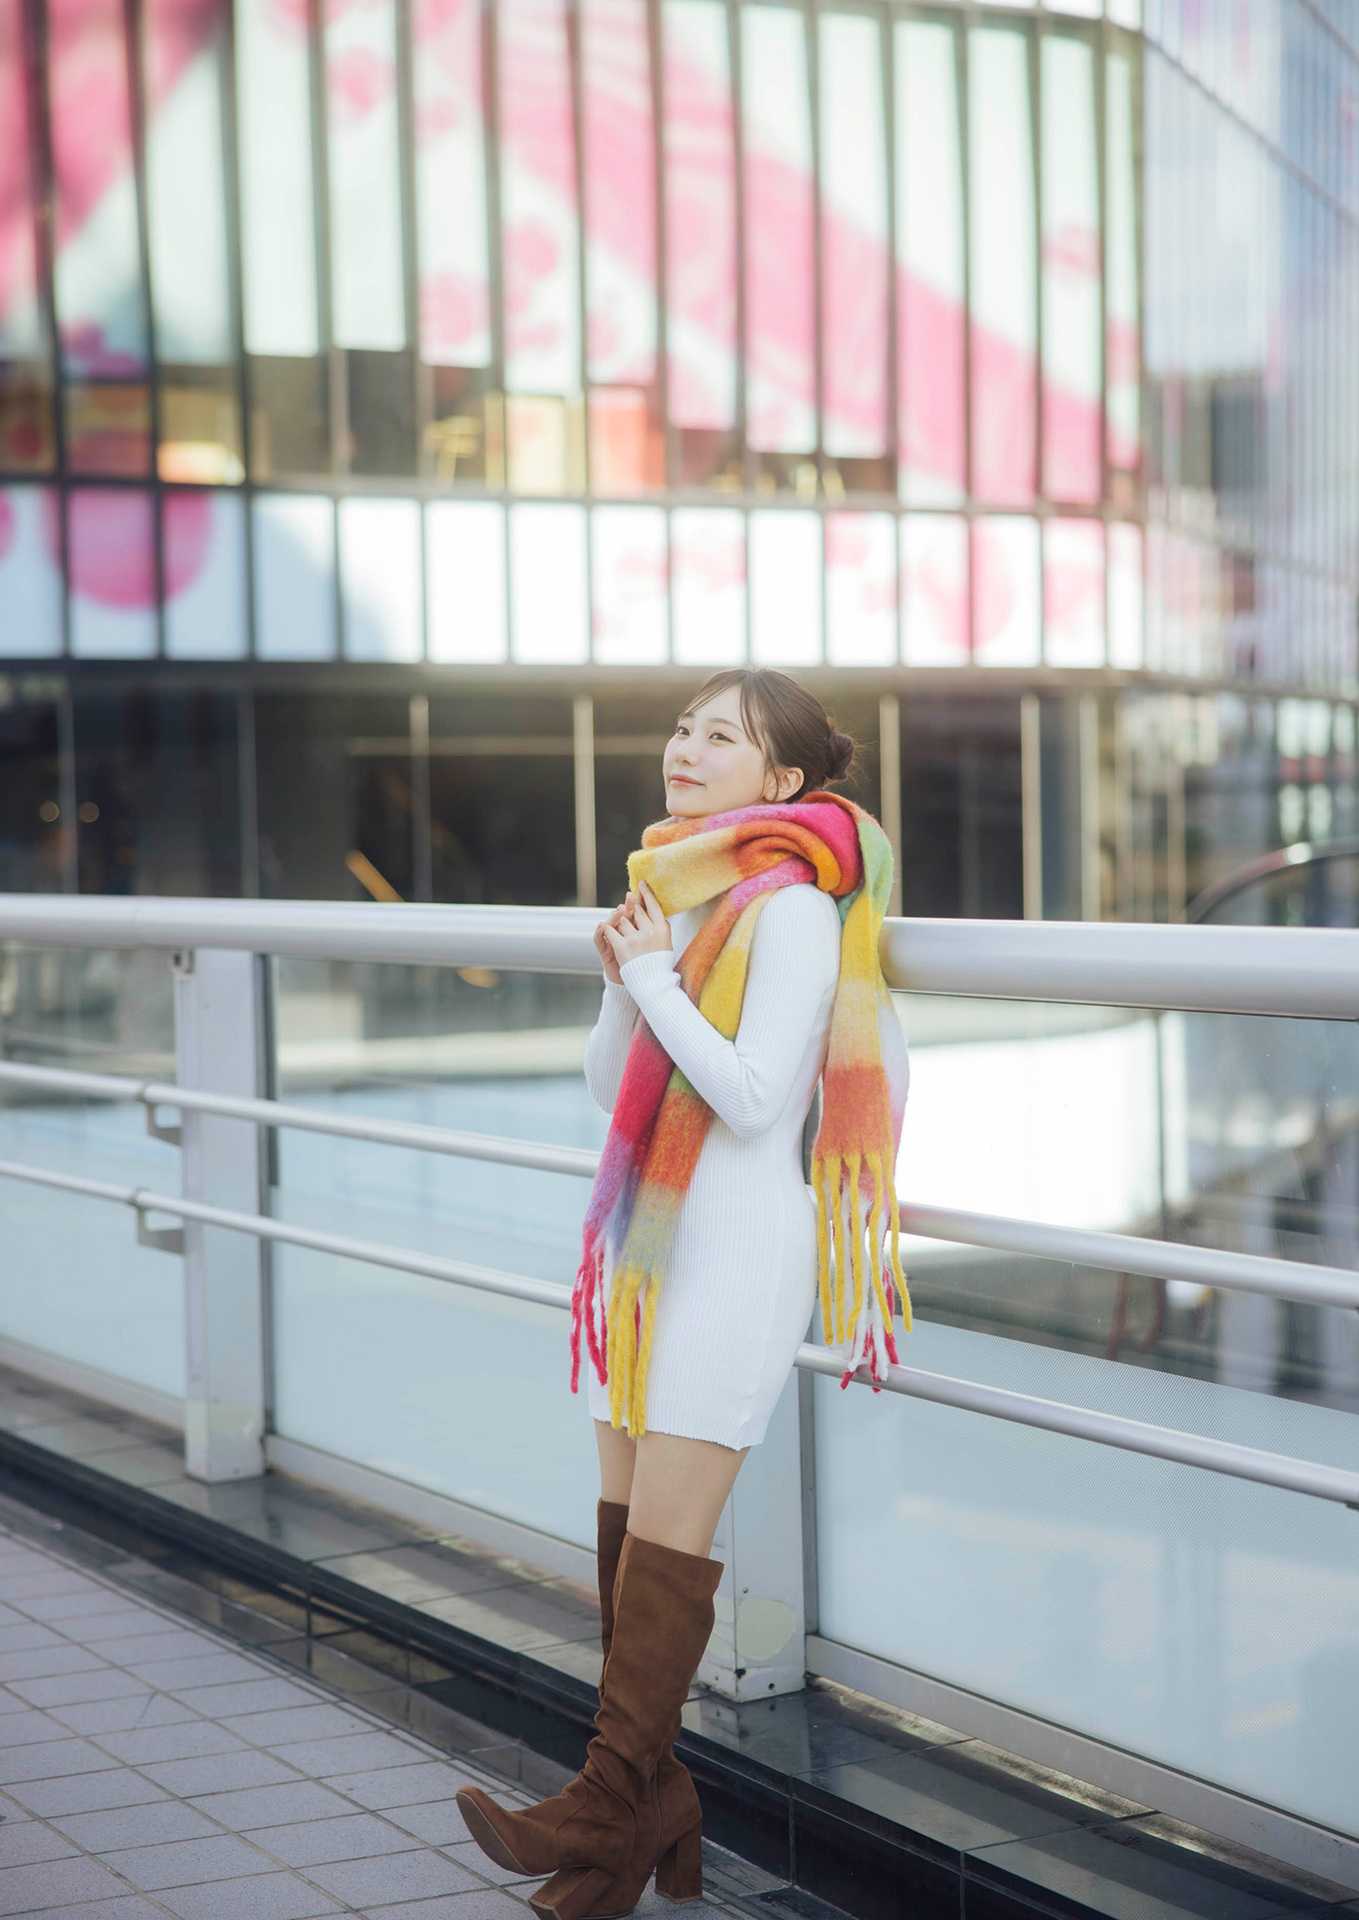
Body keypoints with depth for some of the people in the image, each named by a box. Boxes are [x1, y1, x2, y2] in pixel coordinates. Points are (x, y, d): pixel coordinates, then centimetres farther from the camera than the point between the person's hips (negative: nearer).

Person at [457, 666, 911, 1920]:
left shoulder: (791, 909, -11)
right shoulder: (675, 888, 13)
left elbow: (753, 1096, -19)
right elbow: (611, 1088, 15)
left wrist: (656, 978, -12)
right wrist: (621, 982, -1)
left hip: (739, 1248, -8)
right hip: (652, 1240, 8)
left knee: (668, 1536, -8)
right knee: (628, 1526, 7)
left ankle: (611, 1803, -4)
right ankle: (651, 1814, 12)